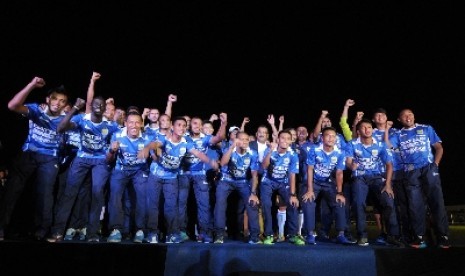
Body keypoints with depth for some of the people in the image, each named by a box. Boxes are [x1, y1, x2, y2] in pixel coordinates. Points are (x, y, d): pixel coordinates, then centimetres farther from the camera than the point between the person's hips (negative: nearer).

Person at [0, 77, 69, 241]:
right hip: (28, 153, 0)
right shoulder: (36, 109, -4)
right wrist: (32, 85, -27)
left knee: (45, 192, -4)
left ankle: (41, 232, 6)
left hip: (49, 158, 0)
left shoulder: (65, 118, 3)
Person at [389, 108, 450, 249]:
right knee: (415, 205, 0)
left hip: (429, 169, -1)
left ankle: (443, 237, 0)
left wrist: (435, 164, -2)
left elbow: (439, 148, 10)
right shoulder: (398, 135, 14)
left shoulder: (426, 129, 14)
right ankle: (419, 237, 6)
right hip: (411, 172, 1)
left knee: (436, 201, -6)